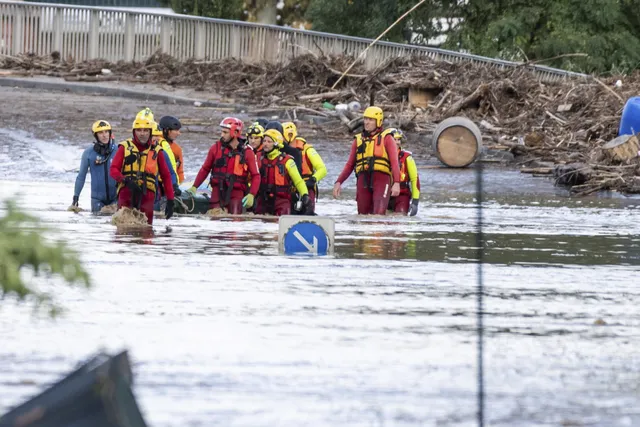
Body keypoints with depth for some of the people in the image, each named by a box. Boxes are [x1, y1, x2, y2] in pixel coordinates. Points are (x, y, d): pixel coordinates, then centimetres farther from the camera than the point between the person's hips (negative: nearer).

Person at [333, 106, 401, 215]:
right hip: (363, 180, 4)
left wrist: (396, 183, -16)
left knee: (378, 214, -21)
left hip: (381, 178, -4)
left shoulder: (386, 138, 10)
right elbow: (350, 165, 20)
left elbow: (394, 162, -1)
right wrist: (338, 182, 6)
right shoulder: (358, 140, 21)